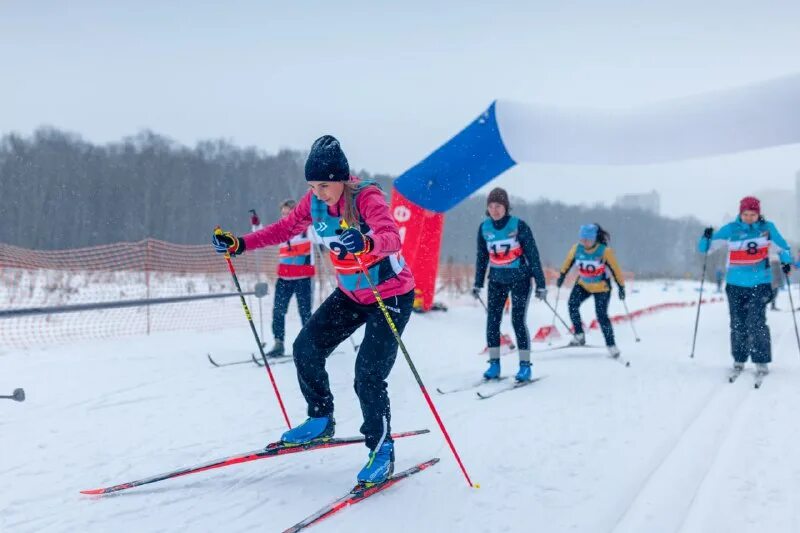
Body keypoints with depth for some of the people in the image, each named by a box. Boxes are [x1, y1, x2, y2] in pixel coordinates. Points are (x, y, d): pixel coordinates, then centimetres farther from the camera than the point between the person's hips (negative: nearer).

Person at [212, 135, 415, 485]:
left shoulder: (367, 198, -27)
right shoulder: (315, 201, -8)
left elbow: (392, 239, -43)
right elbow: (285, 229, 5)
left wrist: (366, 243, -65)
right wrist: (240, 244, -6)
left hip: (391, 296, -7)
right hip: (350, 294, 7)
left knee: (368, 376, -15)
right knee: (306, 349, 1)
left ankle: (381, 451, 3)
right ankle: (321, 420, 22)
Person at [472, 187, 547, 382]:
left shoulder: (519, 226, -13)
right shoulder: (484, 228, 0)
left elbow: (533, 255, -9)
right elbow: (482, 257, 11)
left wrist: (540, 284, -9)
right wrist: (478, 284, 11)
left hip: (520, 279, -4)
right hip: (497, 280, 4)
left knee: (518, 320, -9)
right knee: (492, 320, -3)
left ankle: (525, 365, 1)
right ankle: (494, 364, 6)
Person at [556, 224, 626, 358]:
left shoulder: (605, 251, -22)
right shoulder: (576, 248, -13)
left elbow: (615, 269, -12)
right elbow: (568, 261, 7)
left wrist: (621, 286, -7)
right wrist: (562, 275, 15)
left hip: (602, 287, -4)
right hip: (583, 284, 4)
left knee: (602, 316, -11)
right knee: (572, 305, -16)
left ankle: (611, 345, 2)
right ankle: (579, 335, -3)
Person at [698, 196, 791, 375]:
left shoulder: (767, 228, 1)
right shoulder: (730, 229, -1)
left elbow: (781, 246, 14)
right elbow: (704, 247, 1)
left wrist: (786, 261, -3)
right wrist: (706, 237, -19)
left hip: (760, 283, -1)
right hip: (736, 284, 1)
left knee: (756, 323, -12)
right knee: (738, 325, 6)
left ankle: (761, 360, -4)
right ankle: (739, 359, 19)